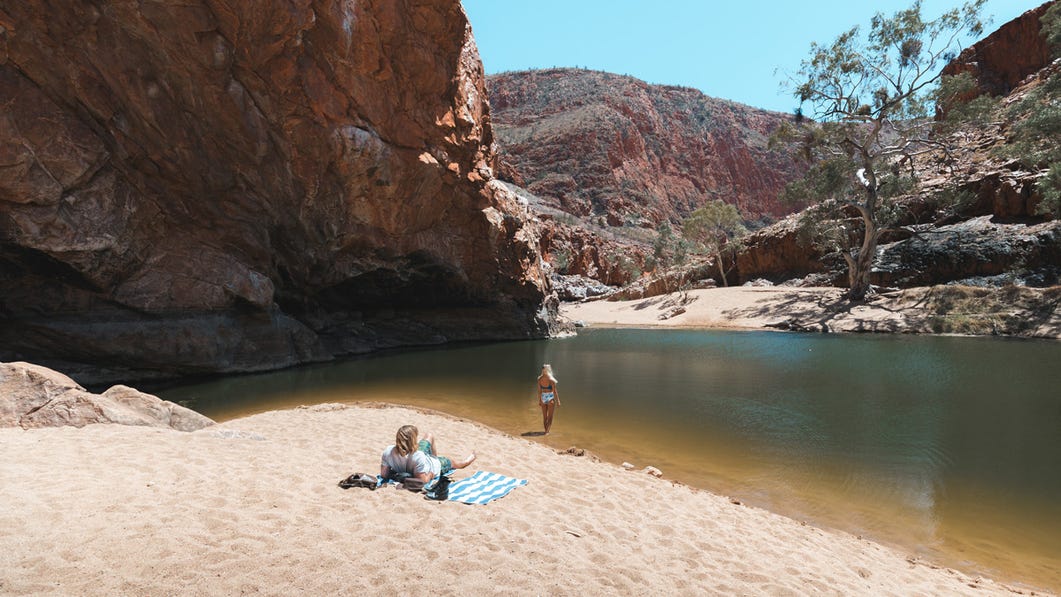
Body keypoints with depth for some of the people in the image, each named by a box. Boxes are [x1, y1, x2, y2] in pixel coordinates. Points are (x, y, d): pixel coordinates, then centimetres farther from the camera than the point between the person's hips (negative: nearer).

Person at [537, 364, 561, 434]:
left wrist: (539, 401, 12)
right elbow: (554, 392, -14)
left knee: (544, 417, 17)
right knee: (550, 417, 5)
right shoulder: (551, 380, -19)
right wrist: (558, 401, -5)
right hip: (550, 399, -5)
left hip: (543, 398, 5)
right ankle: (547, 431, -2)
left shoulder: (540, 379, -5)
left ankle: (546, 431, 27)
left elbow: (539, 391, 2)